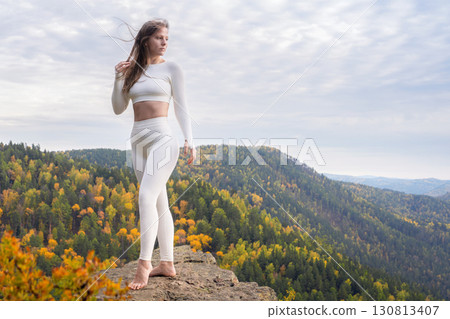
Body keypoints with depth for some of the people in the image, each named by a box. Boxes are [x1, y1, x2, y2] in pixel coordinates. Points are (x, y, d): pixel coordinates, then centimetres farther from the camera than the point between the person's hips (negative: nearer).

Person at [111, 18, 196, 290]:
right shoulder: (132, 70, 12)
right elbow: (118, 109, 11)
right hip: (139, 140, 5)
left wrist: (189, 139, -12)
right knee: (160, 204, 8)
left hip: (162, 138, -5)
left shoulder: (171, 68, 2)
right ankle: (167, 264, 14)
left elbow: (181, 106, 0)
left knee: (147, 197, -19)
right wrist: (118, 79, -3)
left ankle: (144, 264, -17)